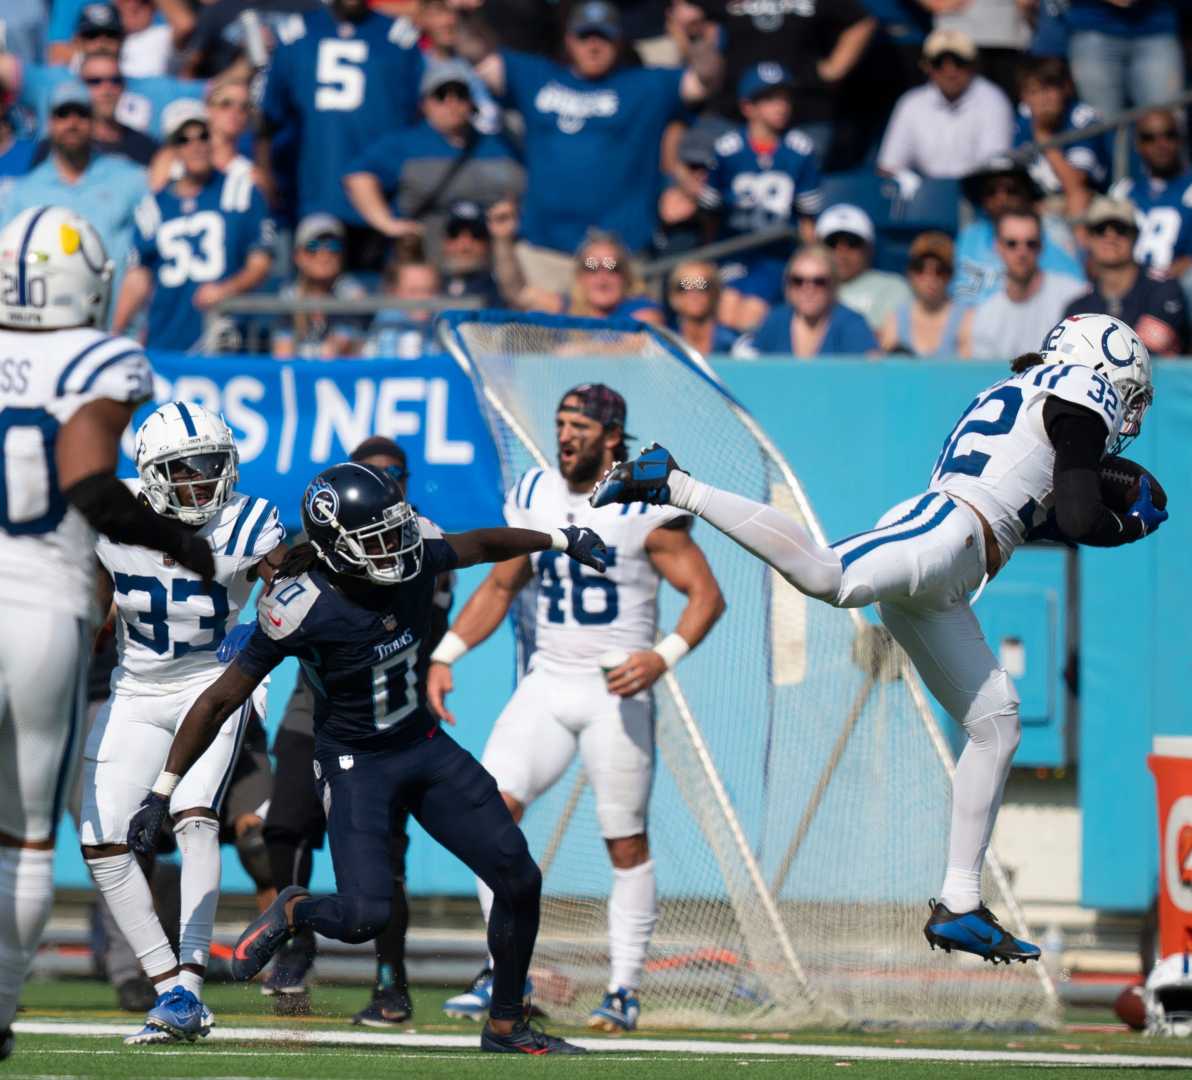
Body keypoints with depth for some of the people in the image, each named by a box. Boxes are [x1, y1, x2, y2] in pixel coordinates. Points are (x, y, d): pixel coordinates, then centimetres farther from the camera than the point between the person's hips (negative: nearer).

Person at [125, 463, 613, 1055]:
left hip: (426, 746, 6)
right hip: (354, 763, -6)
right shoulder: (301, 611, -27)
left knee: (520, 881, 1)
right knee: (364, 917, -22)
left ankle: (505, 1026, 19)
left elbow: (481, 544, 13)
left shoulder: (414, 554, -12)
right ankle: (292, 912, 14)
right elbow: (220, 700, -18)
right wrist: (162, 793, -16)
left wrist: (560, 538, 11)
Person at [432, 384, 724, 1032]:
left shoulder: (644, 505, -9)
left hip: (616, 692, -4)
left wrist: (664, 657, -25)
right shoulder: (534, 497, 7)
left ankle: (625, 989, 11)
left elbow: (706, 594, -10)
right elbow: (500, 588, 18)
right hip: (547, 684, 5)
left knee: (626, 844, 0)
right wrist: (446, 656, 7)